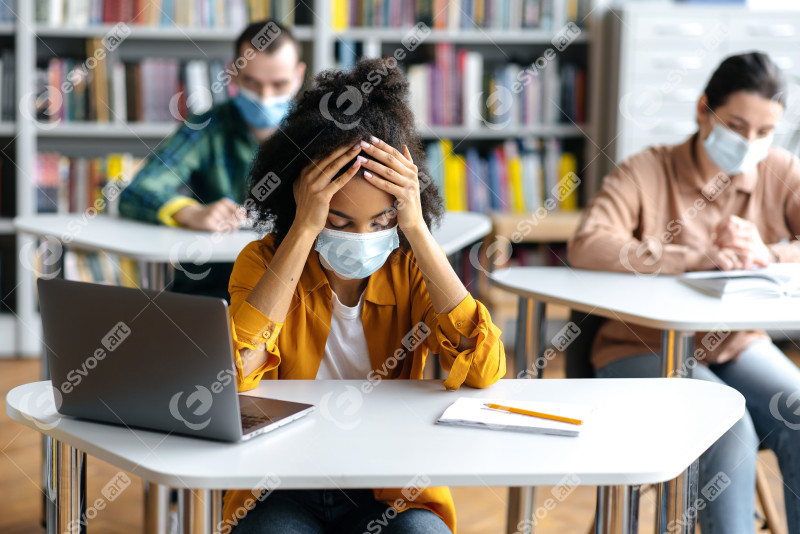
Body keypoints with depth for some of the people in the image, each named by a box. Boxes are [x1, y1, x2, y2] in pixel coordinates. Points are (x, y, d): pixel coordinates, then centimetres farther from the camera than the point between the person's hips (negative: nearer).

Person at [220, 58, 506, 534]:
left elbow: (486, 371, -18)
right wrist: (303, 231, -23)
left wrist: (417, 231, -19)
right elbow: (235, 373, -23)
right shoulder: (264, 261, -5)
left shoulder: (409, 270, -3)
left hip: (392, 495, 2)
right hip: (282, 495, -1)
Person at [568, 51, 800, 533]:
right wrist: (696, 258, -29)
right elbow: (586, 246, -25)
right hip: (643, 350, -4)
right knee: (728, 432, -30)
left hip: (739, 349, 4)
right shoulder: (647, 173, -8)